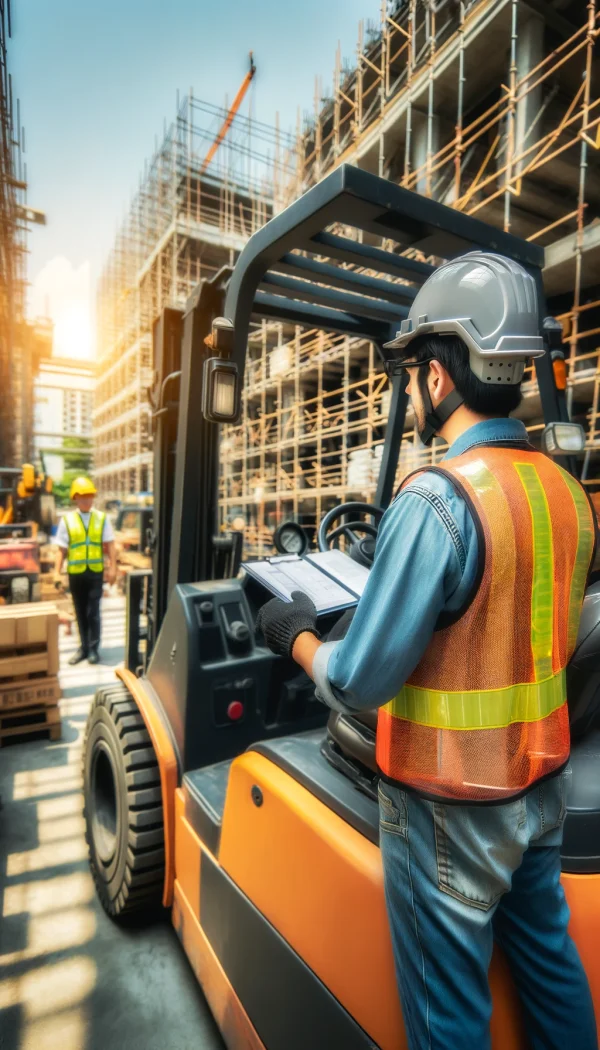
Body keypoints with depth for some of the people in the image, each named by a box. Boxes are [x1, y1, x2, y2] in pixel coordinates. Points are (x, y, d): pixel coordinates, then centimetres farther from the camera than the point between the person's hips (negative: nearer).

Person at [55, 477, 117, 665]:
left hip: (96, 572, -1)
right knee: (80, 612, 12)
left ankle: (93, 649, 14)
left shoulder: (102, 518, 1)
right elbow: (61, 550, 1)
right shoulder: (66, 520, 0)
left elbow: (110, 546, 1)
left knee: (93, 612, 0)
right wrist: (57, 573, -3)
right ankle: (84, 647, 25)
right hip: (75, 573, 1)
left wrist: (113, 568, -3)